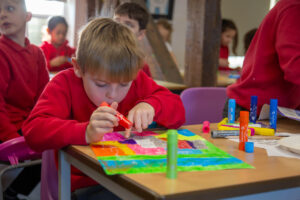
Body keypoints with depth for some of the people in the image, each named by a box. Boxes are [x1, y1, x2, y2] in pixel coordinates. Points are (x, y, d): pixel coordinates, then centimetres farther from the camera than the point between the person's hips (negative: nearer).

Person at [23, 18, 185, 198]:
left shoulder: (137, 80, 2)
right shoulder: (65, 84, -9)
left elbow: (178, 110, 3)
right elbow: (34, 130, -24)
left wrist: (151, 105, -19)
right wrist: (85, 133, -40)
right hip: (82, 184, -3)